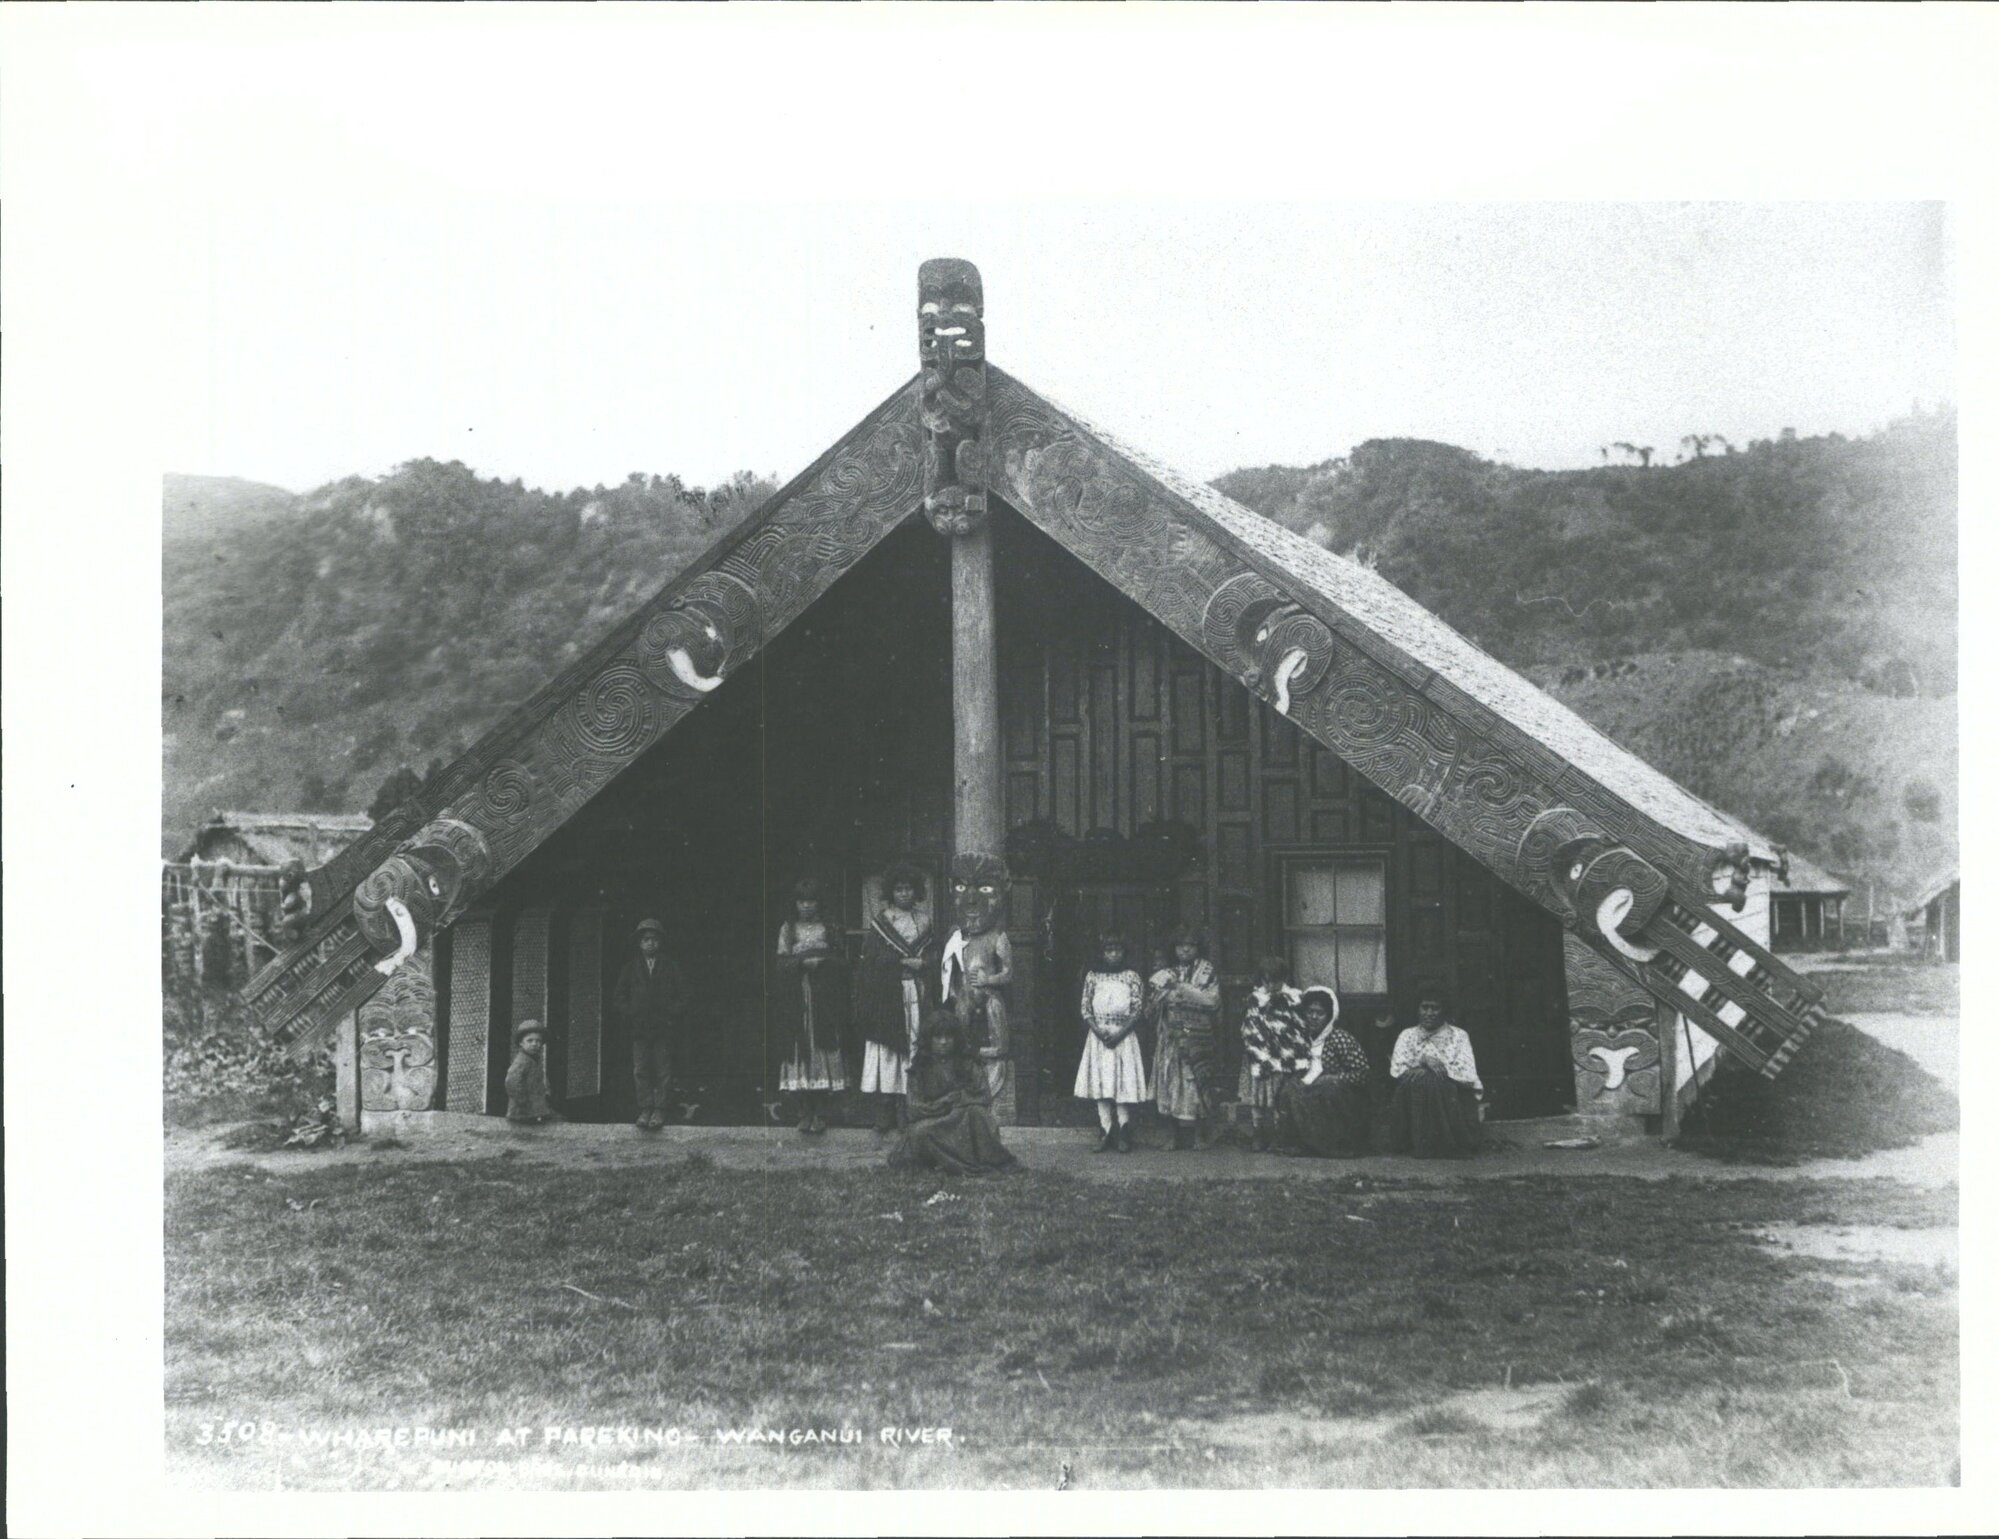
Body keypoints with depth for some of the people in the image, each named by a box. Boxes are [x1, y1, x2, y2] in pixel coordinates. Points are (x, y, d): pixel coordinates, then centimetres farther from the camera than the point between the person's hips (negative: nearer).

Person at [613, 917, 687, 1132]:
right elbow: (618, 999, 10)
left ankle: (659, 1110, 4)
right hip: (639, 1029, 1)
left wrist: (669, 1015, -6)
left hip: (664, 1028, -1)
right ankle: (645, 1110, 3)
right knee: (640, 1070, -2)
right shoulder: (631, 969, 10)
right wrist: (632, 1014, -5)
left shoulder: (670, 969, 8)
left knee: (663, 1071, -1)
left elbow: (681, 999, 8)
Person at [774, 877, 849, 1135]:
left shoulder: (828, 929, 9)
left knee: (823, 1050, -3)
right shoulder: (787, 929, 8)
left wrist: (822, 960, -13)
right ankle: (804, 1113, 1)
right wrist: (802, 962, -16)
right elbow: (781, 964, 0)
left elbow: (842, 963, 5)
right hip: (796, 998, 0)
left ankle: (820, 1113, 0)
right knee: (800, 1051, -3)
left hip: (823, 999, 0)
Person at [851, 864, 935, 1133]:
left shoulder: (924, 922, 15)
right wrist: (905, 962, -10)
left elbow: (933, 957, 13)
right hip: (887, 994, -3)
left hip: (916, 993, 3)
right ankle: (887, 1108, -7)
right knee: (887, 1049, -7)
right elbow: (871, 959, -5)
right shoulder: (881, 922, 5)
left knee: (915, 1048, -3)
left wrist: (921, 964, -7)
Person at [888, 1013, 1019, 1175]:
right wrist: (948, 1101, -10)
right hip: (931, 1123, 0)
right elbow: (915, 1109, -5)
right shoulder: (919, 1069, 3)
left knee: (976, 1111, -31)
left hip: (965, 1124, 0)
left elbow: (984, 1099, -2)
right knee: (919, 1132, -34)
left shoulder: (967, 1064, 5)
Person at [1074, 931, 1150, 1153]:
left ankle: (1123, 1134, -3)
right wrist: (1099, 1031, -10)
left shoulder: (1132, 977, 1)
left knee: (1124, 1084, -7)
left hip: (1124, 1036, -2)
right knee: (1100, 1084, -2)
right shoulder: (1092, 977, 7)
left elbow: (1138, 1010, -2)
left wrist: (1120, 1033, -13)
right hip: (1098, 1035, 2)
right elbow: (1085, 1009, 5)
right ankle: (1107, 1132, 1)